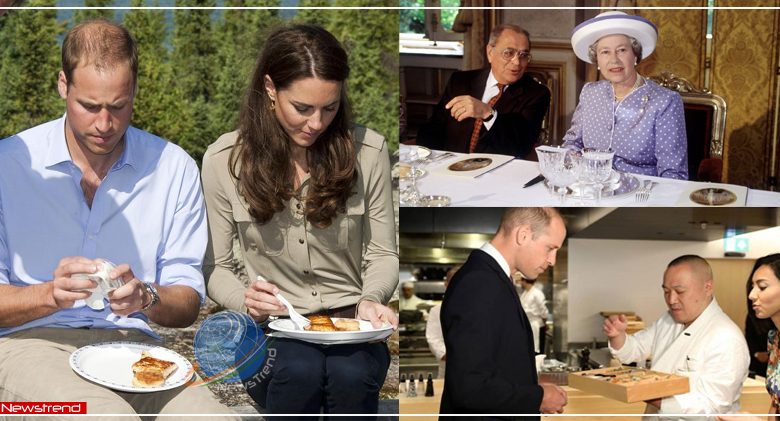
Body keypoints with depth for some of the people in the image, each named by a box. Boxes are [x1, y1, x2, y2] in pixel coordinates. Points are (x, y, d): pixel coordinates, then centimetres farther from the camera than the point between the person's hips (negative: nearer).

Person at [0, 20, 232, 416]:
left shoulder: (173, 168, 4)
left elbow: (187, 304, 5)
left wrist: (146, 298, -18)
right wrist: (52, 294, -22)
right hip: (32, 341, -2)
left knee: (213, 413, -29)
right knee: (114, 415, -35)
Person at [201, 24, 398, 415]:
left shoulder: (368, 150, -1)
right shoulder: (224, 159, -2)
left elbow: (382, 254, 6)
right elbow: (215, 268, 3)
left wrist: (371, 298, -15)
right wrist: (247, 299, -19)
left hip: (350, 324, 1)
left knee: (351, 374, -33)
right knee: (300, 370, -34)